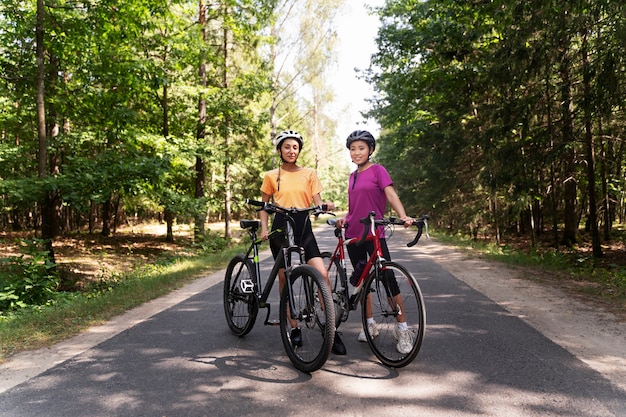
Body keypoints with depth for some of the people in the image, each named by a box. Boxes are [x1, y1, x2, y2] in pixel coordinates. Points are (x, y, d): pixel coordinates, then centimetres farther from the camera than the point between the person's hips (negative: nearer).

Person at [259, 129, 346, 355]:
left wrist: (326, 205, -21)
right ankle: (294, 328, 18)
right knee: (284, 278, 4)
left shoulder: (309, 173, 8)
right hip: (281, 226, 0)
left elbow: (317, 202, 2)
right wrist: (264, 228, -2)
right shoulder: (271, 176, 6)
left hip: (303, 226, 0)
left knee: (322, 274, -13)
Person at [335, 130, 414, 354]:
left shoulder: (378, 170, -2)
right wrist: (344, 219, 2)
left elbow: (391, 194, -14)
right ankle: (370, 324, 23)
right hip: (353, 234, 6)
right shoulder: (352, 176, 15)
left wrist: (403, 216, -30)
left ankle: (403, 329, -1)